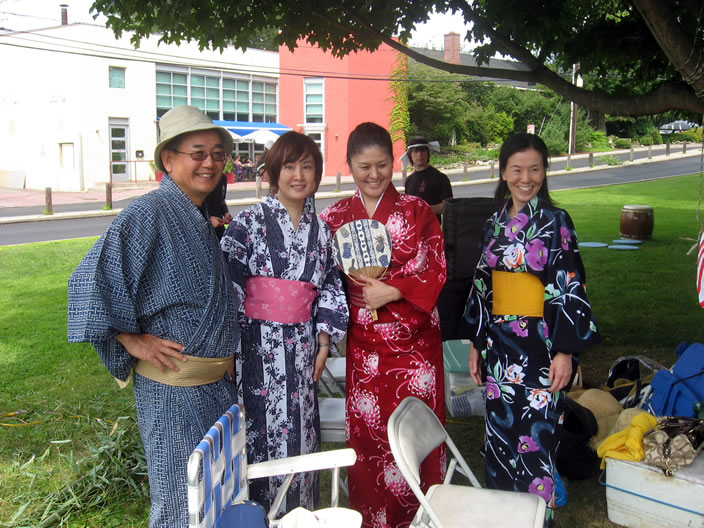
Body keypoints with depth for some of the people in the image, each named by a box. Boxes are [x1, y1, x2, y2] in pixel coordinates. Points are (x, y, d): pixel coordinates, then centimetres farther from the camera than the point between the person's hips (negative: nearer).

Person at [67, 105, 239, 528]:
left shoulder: (206, 219, 10)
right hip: (172, 385, -8)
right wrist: (134, 341, -17)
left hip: (218, 380, 8)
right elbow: (89, 282, -20)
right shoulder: (148, 214, -16)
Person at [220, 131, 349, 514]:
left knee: (300, 432, 13)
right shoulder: (249, 223, -7)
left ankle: (299, 513, 30)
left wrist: (324, 343, 7)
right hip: (257, 346, -4)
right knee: (262, 432, 3)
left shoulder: (320, 229, 7)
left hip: (301, 346, 4)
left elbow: (330, 288, 12)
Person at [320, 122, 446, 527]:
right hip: (363, 345, 2)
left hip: (414, 342, -2)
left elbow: (436, 271, -4)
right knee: (366, 434, 8)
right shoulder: (335, 217, 7)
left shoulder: (418, 212, 0)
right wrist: (353, 289, -9)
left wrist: (391, 291, -14)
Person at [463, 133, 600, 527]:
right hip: (499, 343, 5)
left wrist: (565, 351, -15)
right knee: (500, 432, 13)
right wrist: (477, 342, 12)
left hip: (539, 345, -5)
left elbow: (570, 289, -10)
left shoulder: (555, 222, -6)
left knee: (535, 436, 0)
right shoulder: (496, 224, 9)